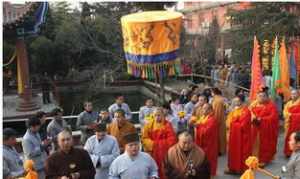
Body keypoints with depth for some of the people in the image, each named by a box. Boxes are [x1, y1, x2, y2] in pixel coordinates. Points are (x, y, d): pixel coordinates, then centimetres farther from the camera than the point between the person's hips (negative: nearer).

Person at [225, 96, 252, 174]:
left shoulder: (246, 111, -17)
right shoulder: (234, 110, 9)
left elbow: (242, 125, -22)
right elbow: (229, 121, 11)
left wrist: (232, 124, -14)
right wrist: (229, 125, -9)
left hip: (241, 136, -8)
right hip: (233, 135, 8)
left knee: (241, 152, 3)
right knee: (233, 151, 13)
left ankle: (241, 169, 14)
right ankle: (233, 168, 23)